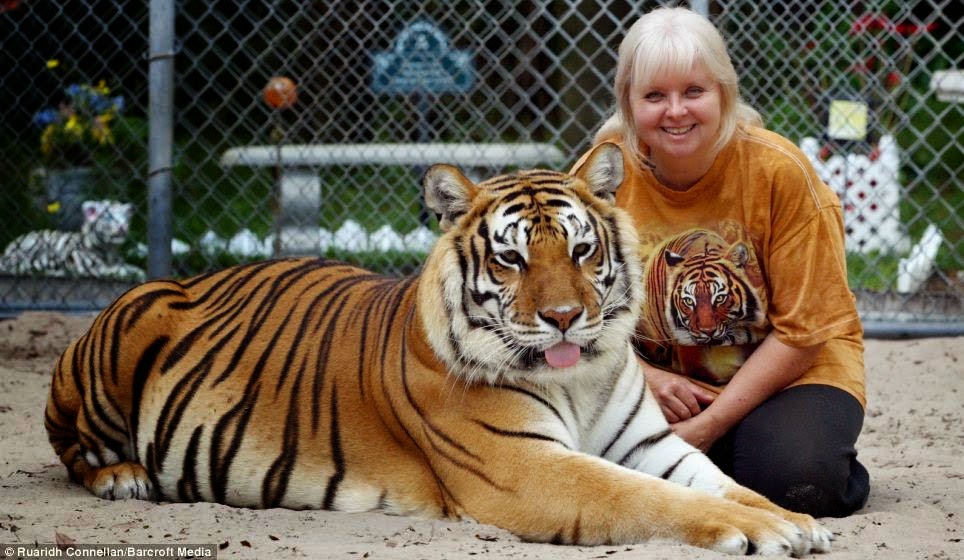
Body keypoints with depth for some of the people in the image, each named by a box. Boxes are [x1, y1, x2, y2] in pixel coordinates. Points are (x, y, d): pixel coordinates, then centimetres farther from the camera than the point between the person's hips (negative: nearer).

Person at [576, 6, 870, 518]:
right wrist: (643, 377, -20)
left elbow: (803, 330, -13)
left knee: (792, 479, -32)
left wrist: (709, 424, -19)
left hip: (789, 370, -3)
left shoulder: (779, 170, -17)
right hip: (658, 377, 3)